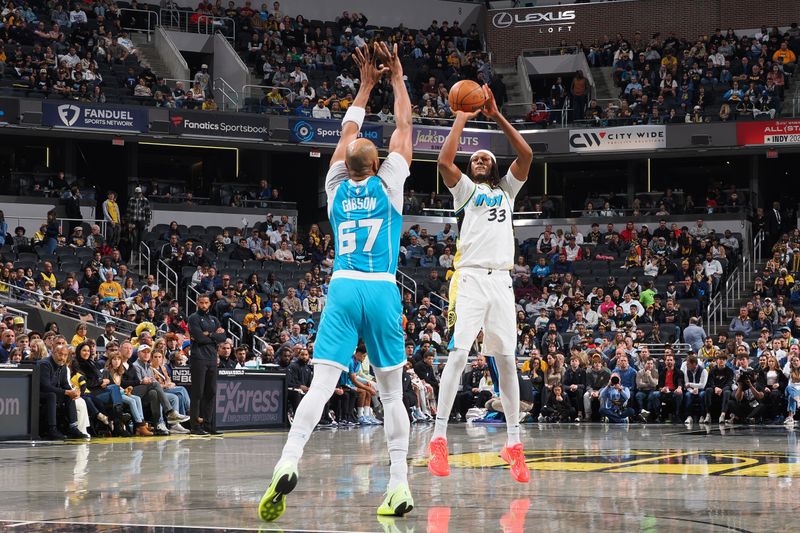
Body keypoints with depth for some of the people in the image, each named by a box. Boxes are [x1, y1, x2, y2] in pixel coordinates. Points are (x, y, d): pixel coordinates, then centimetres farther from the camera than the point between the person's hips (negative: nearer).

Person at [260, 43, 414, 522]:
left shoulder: (337, 188, 12)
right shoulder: (388, 184, 6)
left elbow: (349, 131, 27)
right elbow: (403, 126, 16)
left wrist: (367, 84, 33)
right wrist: (396, 77, 26)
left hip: (343, 289, 1)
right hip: (383, 290, -1)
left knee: (321, 384, -9)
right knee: (392, 393, 6)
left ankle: (288, 464, -30)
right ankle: (400, 486, -1)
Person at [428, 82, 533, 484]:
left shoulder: (506, 190, 22)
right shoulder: (465, 189, 13)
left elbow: (526, 155, 7)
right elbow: (444, 161, -7)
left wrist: (496, 116, 2)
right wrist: (462, 119, 1)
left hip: (501, 281, 4)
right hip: (470, 278, -4)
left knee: (506, 360, 3)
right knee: (458, 354, -16)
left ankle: (513, 443, 7)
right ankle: (439, 438, -17)